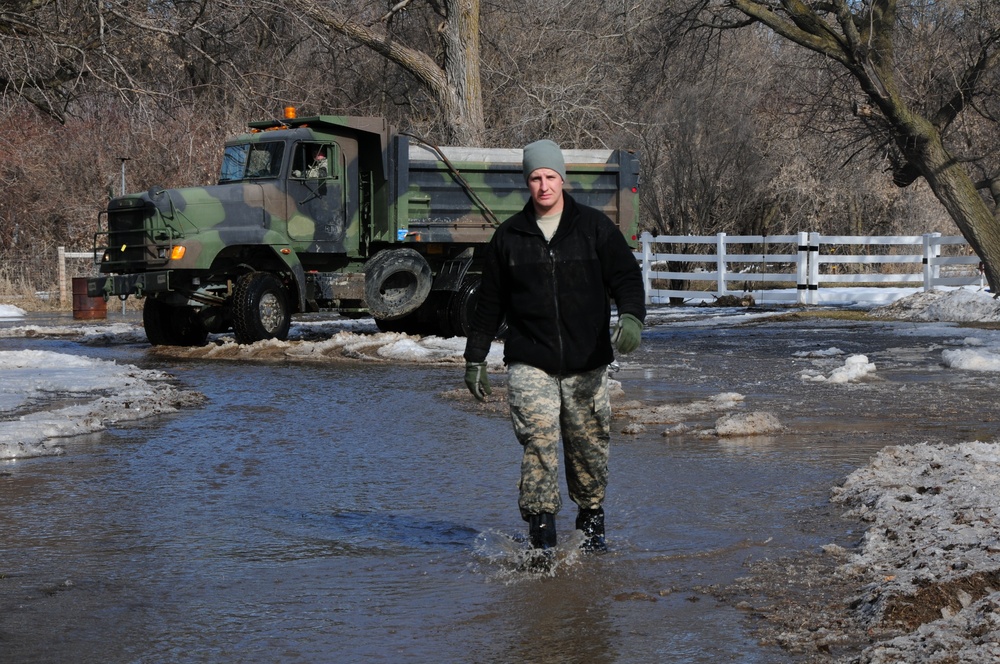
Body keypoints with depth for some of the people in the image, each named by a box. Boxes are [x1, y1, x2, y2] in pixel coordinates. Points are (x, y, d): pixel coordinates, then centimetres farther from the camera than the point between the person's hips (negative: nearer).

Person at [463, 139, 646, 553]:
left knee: (590, 445, 6)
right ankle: (541, 529, -15)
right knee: (539, 440, -15)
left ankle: (591, 518, 29)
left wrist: (631, 317, -22)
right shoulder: (509, 237, 8)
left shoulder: (595, 228, 5)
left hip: (587, 363, 0)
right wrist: (475, 358, 14)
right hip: (529, 363, 0)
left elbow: (626, 277, -1)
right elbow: (490, 302, 15)